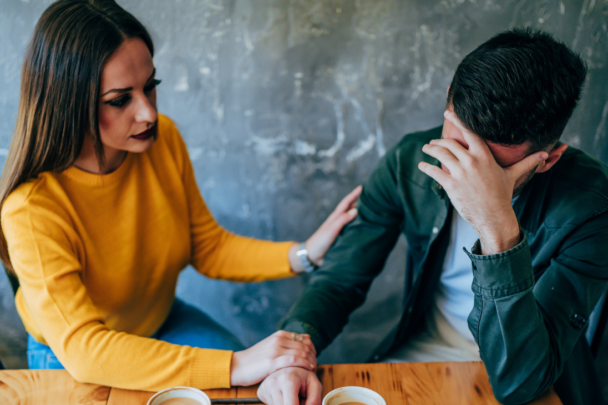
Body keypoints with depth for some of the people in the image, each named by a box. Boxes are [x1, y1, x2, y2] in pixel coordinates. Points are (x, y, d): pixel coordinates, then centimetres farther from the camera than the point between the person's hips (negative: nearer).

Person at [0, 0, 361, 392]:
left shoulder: (163, 138, -15)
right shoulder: (32, 208, -32)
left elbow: (208, 248, -5)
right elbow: (80, 346, -36)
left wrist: (303, 254, -22)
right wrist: (235, 367, -43)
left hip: (162, 321, 5)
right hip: (71, 364, -4)